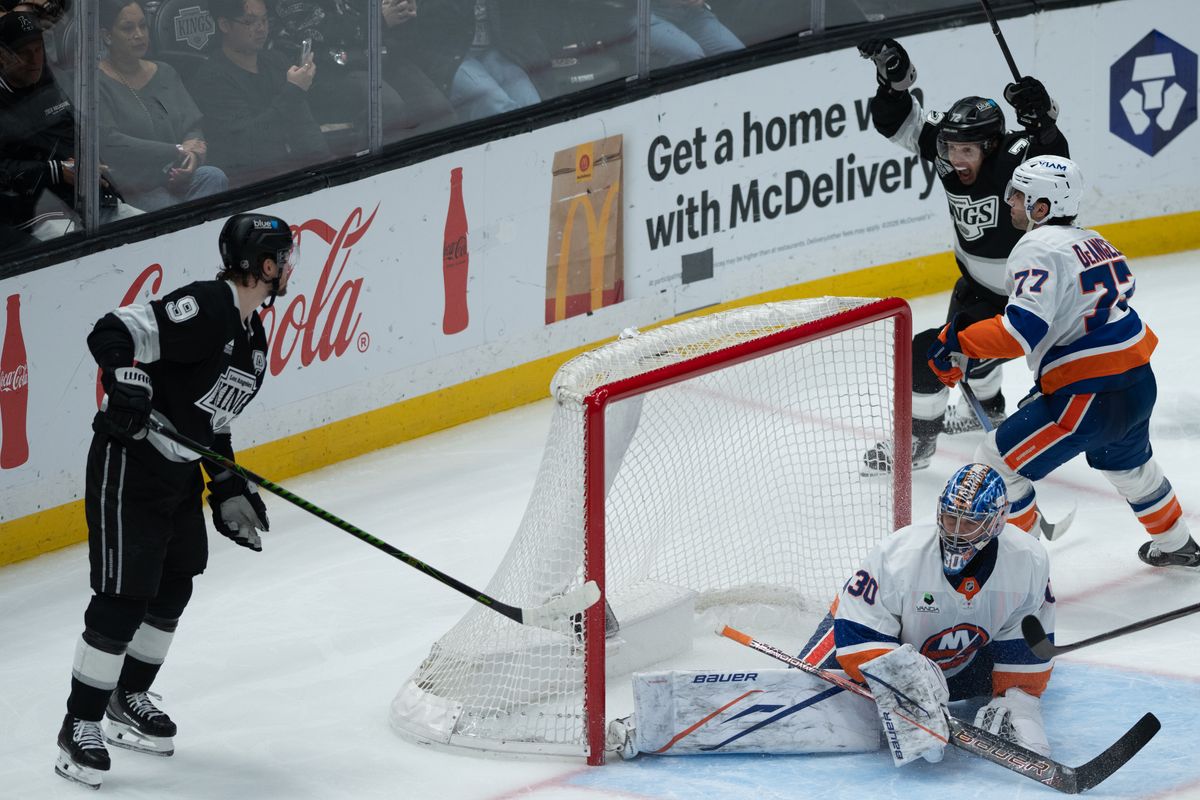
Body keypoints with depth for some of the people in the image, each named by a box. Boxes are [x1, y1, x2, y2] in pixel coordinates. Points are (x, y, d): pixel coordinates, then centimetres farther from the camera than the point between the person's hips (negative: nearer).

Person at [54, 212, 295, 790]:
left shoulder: (253, 339, 11)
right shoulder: (205, 307, -20)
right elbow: (113, 334, -26)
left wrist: (230, 490, 17)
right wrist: (127, 383, -39)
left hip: (180, 474, 10)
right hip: (129, 463, -10)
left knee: (173, 588, 17)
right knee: (123, 597, -8)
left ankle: (128, 698, 35)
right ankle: (80, 726, 2)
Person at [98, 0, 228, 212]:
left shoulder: (165, 73, 18)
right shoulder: (98, 83, -5)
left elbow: (192, 128, 12)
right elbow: (108, 143, -17)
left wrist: (191, 157, -14)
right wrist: (178, 151, -13)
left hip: (174, 179, 6)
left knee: (214, 177, -25)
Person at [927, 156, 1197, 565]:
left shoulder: (1037, 249, -14)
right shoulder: (1093, 242, 15)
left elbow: (1024, 328, -25)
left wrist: (959, 339, -18)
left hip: (1090, 396, -9)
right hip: (1139, 381, 9)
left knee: (998, 461, 0)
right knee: (1128, 464, 37)